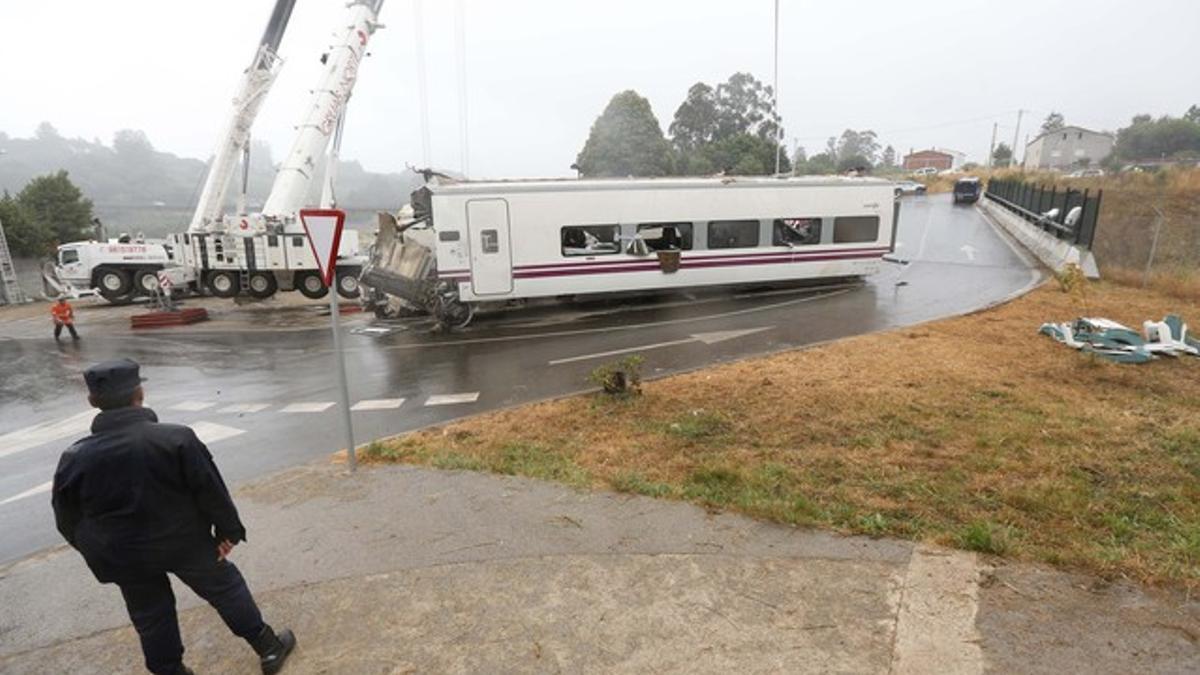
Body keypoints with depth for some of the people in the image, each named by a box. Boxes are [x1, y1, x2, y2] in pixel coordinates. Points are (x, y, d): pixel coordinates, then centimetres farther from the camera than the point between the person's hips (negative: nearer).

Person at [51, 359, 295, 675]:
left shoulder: (74, 458, -11)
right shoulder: (177, 438, -21)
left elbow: (69, 521, 2)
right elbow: (211, 491, -16)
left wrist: (97, 550, 19)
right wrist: (228, 530, -3)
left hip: (124, 557, 2)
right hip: (184, 542, -2)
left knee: (151, 617, 21)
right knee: (225, 589, 15)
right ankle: (269, 648, 25)